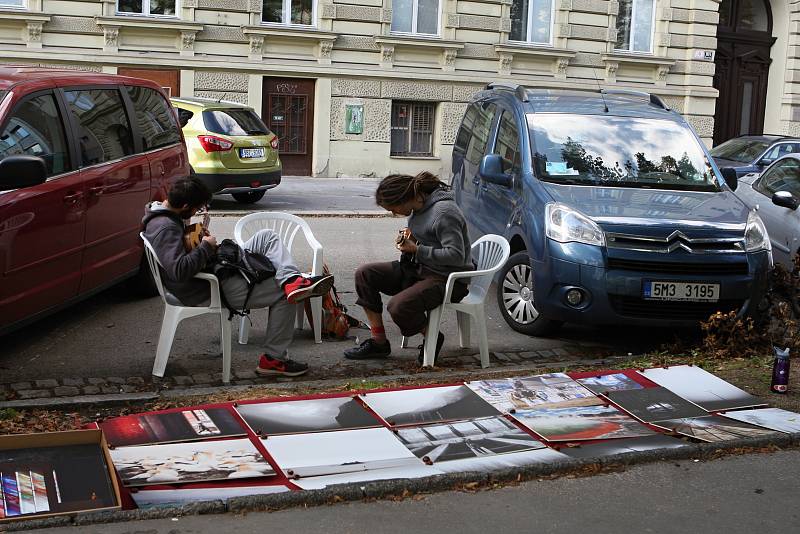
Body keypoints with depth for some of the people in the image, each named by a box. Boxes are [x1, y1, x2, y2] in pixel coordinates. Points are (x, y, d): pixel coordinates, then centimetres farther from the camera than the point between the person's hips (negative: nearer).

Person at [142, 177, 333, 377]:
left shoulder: (164, 216, 9)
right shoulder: (165, 228, -24)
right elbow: (178, 270, -35)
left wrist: (199, 236, 8)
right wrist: (206, 247, -21)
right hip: (210, 292, -11)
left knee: (267, 236, 6)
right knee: (282, 295, -10)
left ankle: (291, 279, -19)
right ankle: (273, 359, -4)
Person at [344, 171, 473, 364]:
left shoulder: (444, 212, -22)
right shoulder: (418, 207, 6)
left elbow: (456, 256, -25)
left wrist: (416, 250, -20)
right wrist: (409, 238, 1)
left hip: (449, 279, -10)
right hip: (418, 269, 10)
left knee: (398, 307, -31)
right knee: (364, 274, -1)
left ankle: (433, 337, 1)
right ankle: (379, 342, 3)